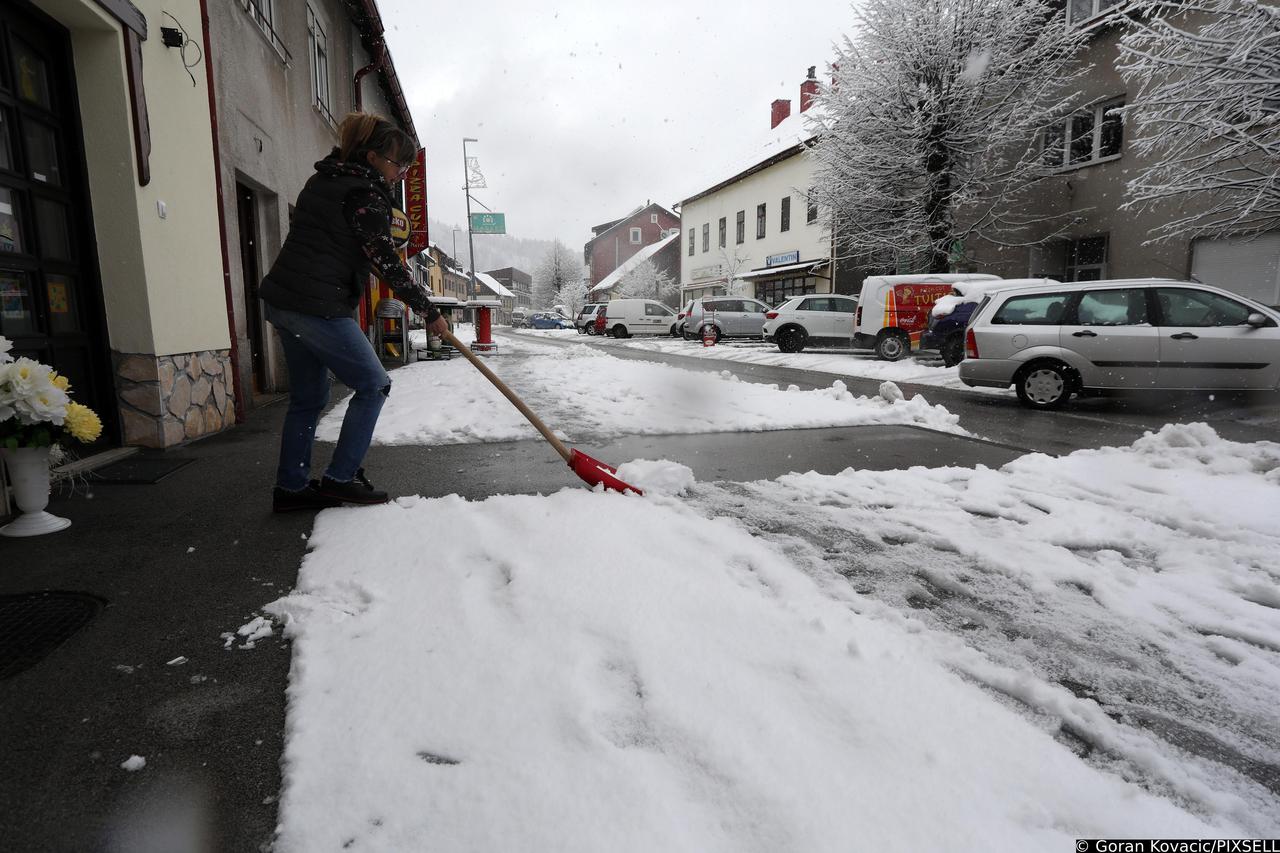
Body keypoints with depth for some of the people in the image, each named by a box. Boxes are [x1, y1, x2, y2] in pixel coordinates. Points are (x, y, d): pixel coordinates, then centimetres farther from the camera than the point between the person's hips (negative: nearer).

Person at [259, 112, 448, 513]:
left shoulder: (326, 178, 18)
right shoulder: (365, 194, -11)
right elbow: (386, 262, -13)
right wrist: (429, 311, -8)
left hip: (282, 298, 10)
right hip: (318, 306, -10)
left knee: (308, 396, 14)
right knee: (373, 385, 1)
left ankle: (291, 487, 18)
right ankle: (341, 478, 3)